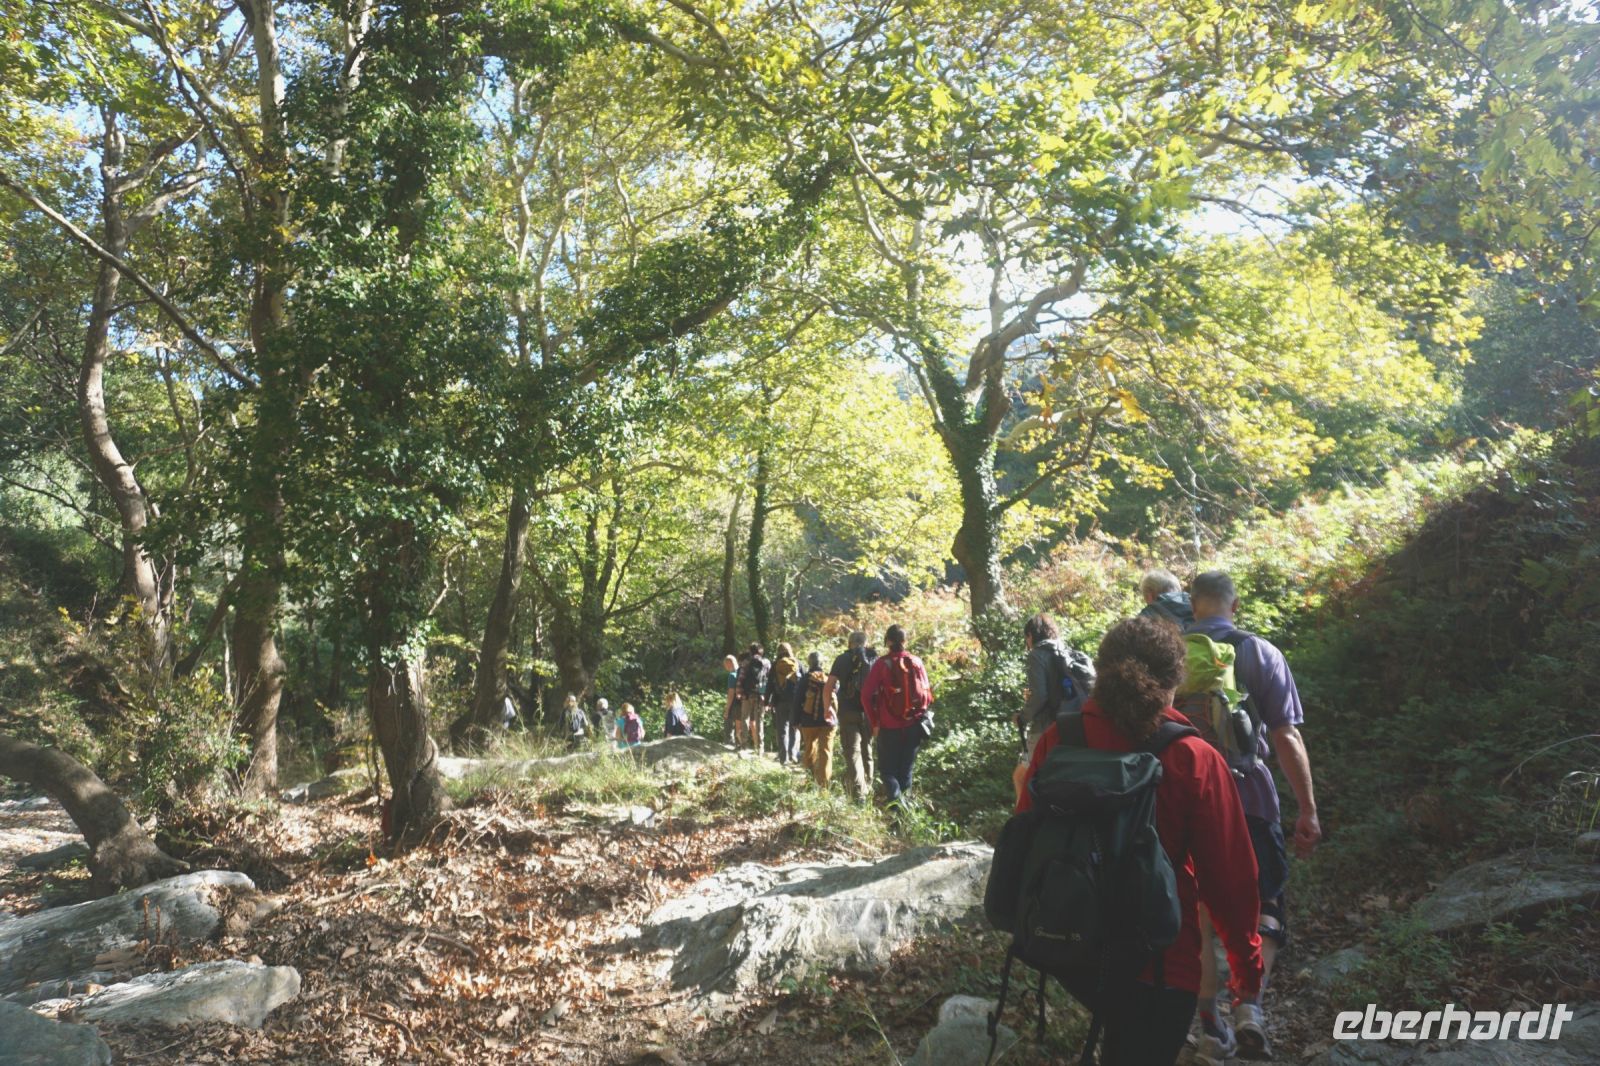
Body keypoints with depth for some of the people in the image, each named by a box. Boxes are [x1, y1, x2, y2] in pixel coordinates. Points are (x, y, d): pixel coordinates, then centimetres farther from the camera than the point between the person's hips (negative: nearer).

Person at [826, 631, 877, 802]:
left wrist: (828, 708, 7)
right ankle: (867, 792, 26)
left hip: (848, 712, -2)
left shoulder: (842, 659, 1)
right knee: (867, 752, 18)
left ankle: (858, 794, -16)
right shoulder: (875, 659, 5)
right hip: (870, 712, 2)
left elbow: (829, 686, -5)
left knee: (852, 752, -3)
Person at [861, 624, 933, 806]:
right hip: (914, 726, 3)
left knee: (887, 769, 6)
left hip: (889, 726, -2)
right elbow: (927, 695, 4)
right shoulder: (917, 662, 2)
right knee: (906, 769, 15)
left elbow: (866, 695, -9)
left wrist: (874, 723, 0)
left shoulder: (882, 663, -7)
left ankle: (894, 798, -18)